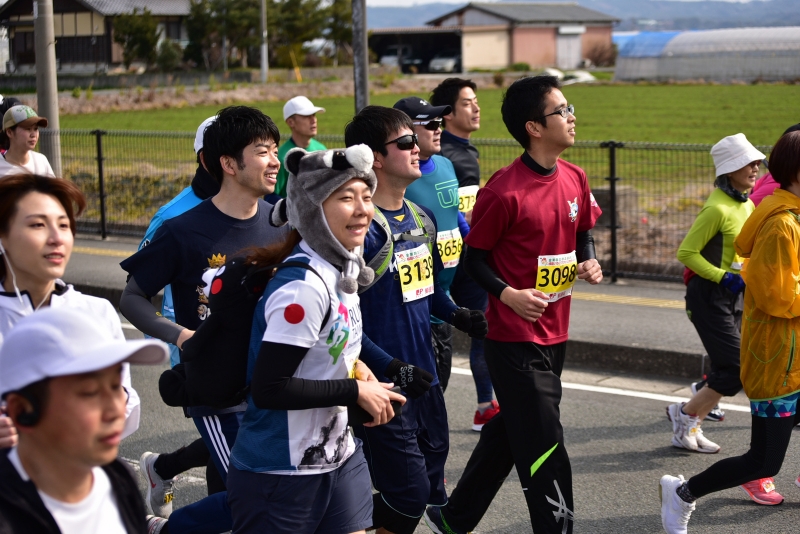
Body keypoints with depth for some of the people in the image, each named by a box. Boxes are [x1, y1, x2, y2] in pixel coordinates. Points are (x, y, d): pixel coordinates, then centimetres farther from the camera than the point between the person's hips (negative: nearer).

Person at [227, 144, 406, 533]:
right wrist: (355, 391, -17)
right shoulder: (304, 286, -23)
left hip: (340, 458, 8)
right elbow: (268, 389, -26)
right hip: (281, 475, -8)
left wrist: (353, 366, 2)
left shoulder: (343, 269, 5)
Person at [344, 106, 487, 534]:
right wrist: (390, 367, -21)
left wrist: (456, 315, 3)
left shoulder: (421, 218, 8)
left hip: (424, 378, 8)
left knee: (431, 482, 15)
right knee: (408, 493, -5)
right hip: (382, 384, -8)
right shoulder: (362, 227, -18)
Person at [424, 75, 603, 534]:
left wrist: (589, 261, 0)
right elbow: (475, 256, -9)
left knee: (509, 431, 19)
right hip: (515, 337, -8)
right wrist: (508, 294, -23)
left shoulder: (575, 178, 4)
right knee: (544, 447, -4)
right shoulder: (504, 192, -18)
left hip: (555, 333, 8)